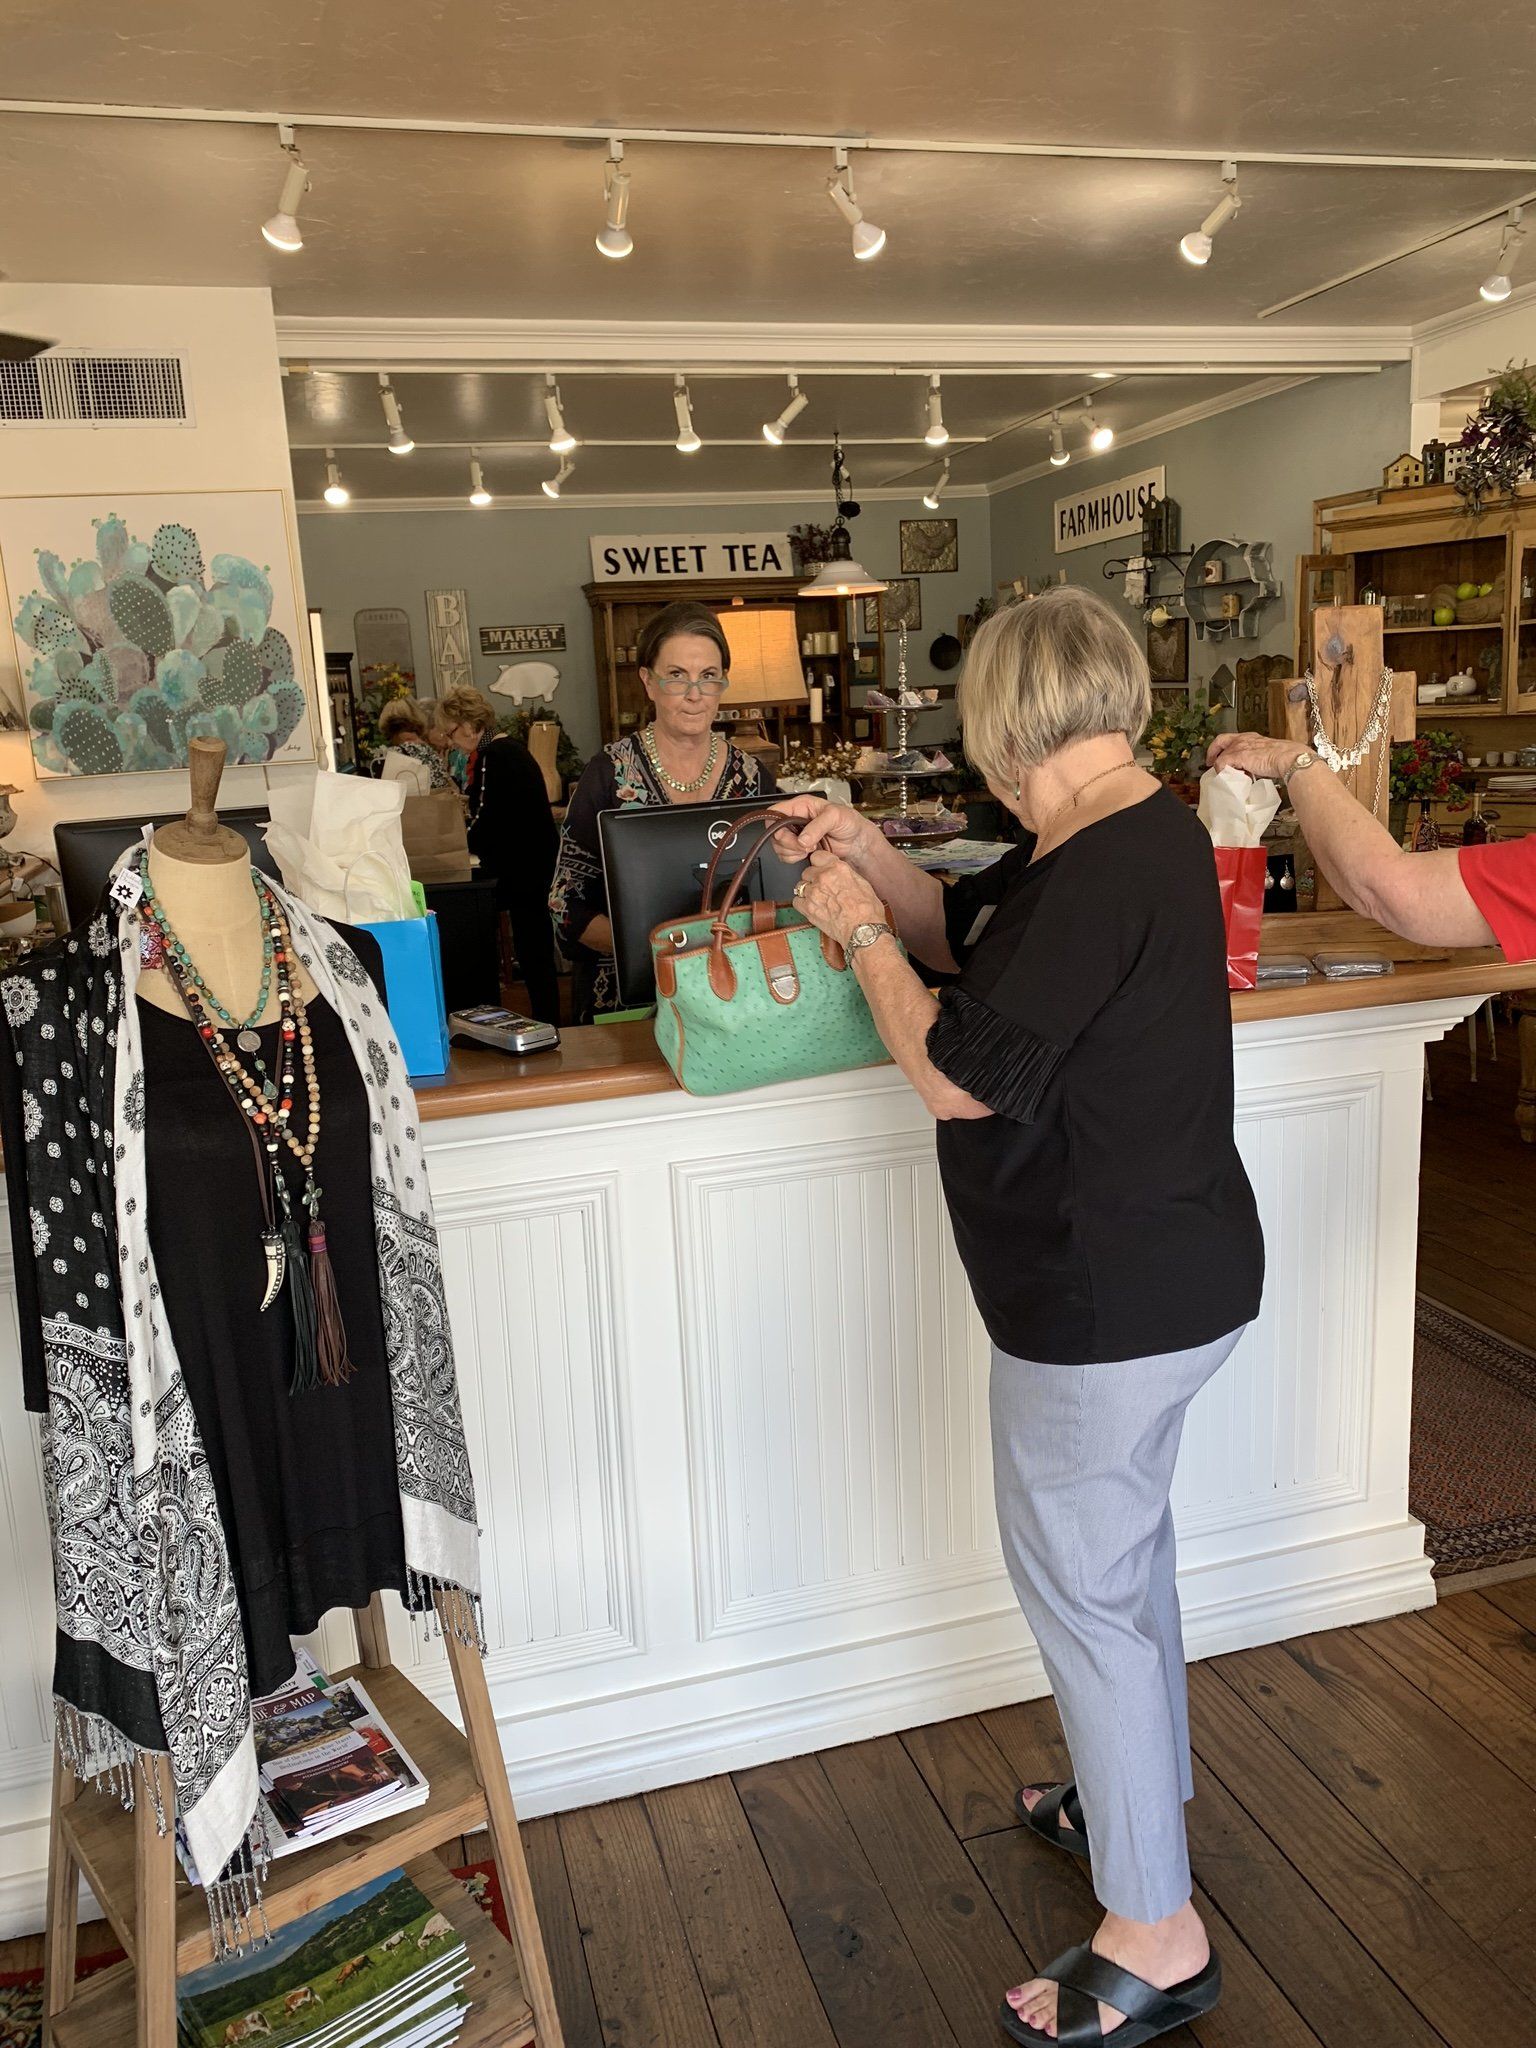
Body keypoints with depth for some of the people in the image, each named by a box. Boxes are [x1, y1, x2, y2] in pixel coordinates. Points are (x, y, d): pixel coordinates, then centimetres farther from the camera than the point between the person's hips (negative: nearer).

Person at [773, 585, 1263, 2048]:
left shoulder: (1104, 874, -27)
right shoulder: (1125, 834, 6)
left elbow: (958, 1077, -25)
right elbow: (972, 935, 16)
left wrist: (856, 931, -13)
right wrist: (866, 855, 2)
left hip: (1106, 1303, -10)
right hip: (1162, 1276, 10)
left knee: (1079, 1584, 5)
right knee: (1121, 1553, 25)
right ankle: (1135, 1800, 48)